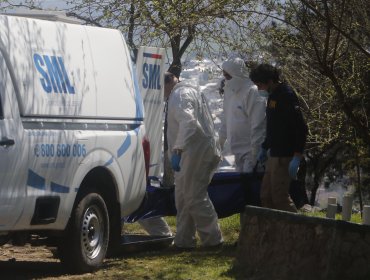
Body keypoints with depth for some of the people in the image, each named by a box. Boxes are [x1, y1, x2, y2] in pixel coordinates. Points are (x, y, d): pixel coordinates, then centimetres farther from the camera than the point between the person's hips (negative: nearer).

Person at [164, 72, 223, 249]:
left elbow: (188, 122, -29)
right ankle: (183, 240, 18)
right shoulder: (190, 91, 21)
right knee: (183, 196, 14)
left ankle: (213, 238, -1)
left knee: (194, 197, -6)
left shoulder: (179, 95, -13)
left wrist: (178, 150, -35)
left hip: (196, 152, -11)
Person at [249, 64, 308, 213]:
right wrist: (264, 148, 31)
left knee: (280, 196, -9)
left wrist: (297, 157, -24)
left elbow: (301, 128, -21)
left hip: (284, 157, -10)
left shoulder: (286, 95, -16)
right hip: (274, 155, 10)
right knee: (266, 196, 11)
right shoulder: (273, 96, 14)